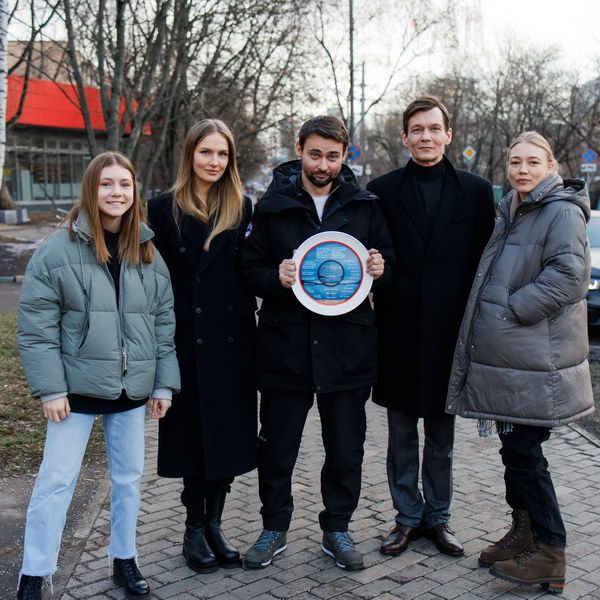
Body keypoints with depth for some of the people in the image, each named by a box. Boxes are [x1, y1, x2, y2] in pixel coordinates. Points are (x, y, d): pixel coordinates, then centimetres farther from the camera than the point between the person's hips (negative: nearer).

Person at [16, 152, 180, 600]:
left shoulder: (148, 253, 6)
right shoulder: (58, 251, -7)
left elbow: (164, 323, 9)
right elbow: (36, 326, -7)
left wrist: (164, 383, 5)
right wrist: (50, 389, -12)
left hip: (133, 390, 4)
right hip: (78, 388, -4)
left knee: (129, 477, 14)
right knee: (56, 480, -1)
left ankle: (124, 559, 32)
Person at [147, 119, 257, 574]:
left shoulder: (242, 208, 7)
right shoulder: (164, 209, 1)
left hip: (234, 337, 2)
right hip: (187, 337, -2)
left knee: (229, 430, 6)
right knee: (193, 430, 5)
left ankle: (214, 523, 21)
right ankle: (195, 527, 20)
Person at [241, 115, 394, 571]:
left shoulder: (366, 206, 6)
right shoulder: (272, 207, 2)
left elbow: (390, 264, 12)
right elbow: (250, 269, 3)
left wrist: (380, 271, -11)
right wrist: (276, 278, -18)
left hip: (348, 346, 1)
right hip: (285, 345, -1)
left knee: (346, 448, 10)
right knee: (277, 445, 10)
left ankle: (337, 529, 29)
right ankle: (275, 528, 29)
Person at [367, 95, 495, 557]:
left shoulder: (476, 191, 4)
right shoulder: (382, 190, 3)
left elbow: (485, 261, 4)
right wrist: (378, 313, -4)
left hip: (450, 331, 0)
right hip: (399, 332, 0)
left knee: (442, 434, 11)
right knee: (402, 433, 10)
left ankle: (438, 517, 26)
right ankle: (408, 516, 24)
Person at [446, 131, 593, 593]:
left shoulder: (562, 212, -11)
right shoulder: (513, 212, 17)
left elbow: (570, 274, -23)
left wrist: (511, 308, -19)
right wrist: (491, 313, 11)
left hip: (537, 361, -9)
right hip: (508, 358, 9)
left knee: (523, 451, -5)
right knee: (515, 447, 16)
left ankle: (549, 556, 8)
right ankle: (524, 534, 30)